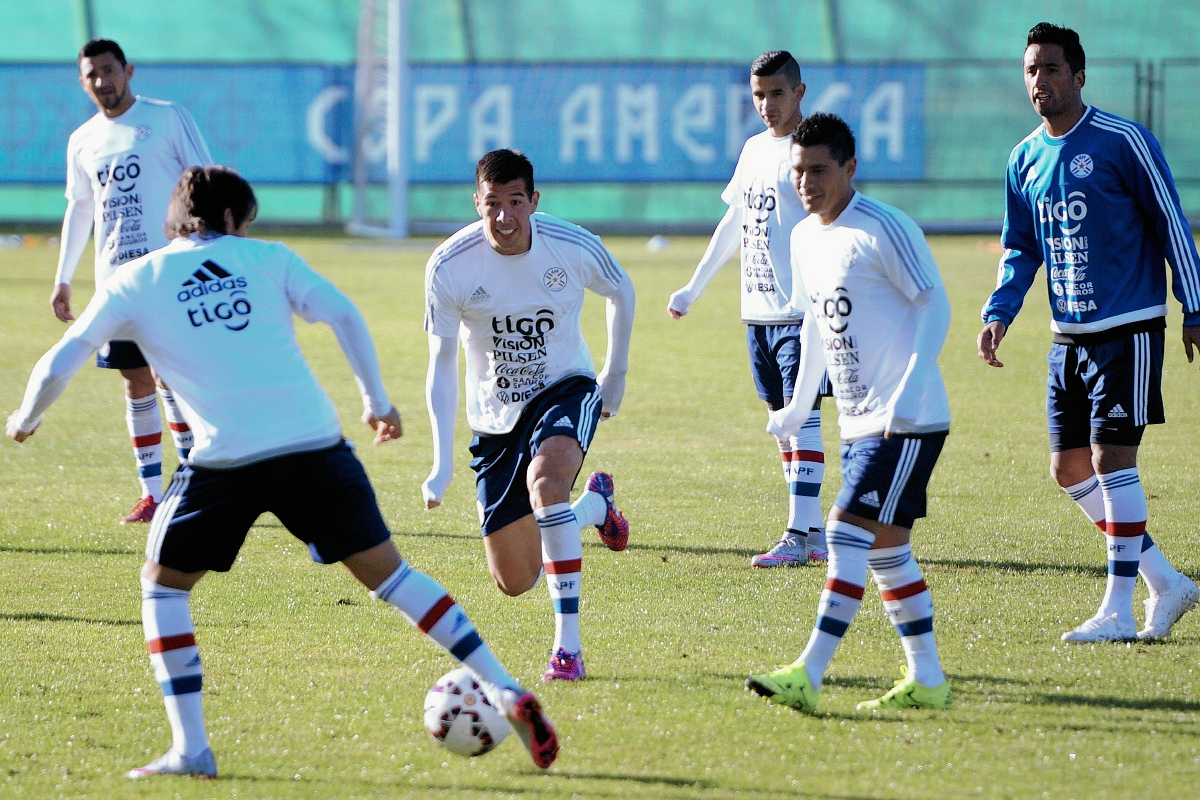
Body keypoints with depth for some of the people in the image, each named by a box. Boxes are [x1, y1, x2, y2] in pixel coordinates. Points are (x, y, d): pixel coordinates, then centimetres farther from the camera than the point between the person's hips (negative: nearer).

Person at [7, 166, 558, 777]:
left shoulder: (135, 280, 14)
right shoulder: (267, 259, 16)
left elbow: (57, 366, 15)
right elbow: (344, 315, 5)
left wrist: (26, 418, 33)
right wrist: (376, 401, 13)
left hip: (226, 457, -2)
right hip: (315, 443, 2)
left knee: (163, 583, 18)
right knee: (387, 573, 13)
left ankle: (189, 748, 7)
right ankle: (506, 693, 8)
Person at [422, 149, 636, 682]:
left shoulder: (572, 247, -17)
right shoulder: (449, 266, -18)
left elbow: (621, 293, 6)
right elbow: (442, 364, -10)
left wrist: (616, 374, 13)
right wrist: (443, 462, -18)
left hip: (565, 388, -2)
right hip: (495, 414, 2)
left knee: (546, 479, -38)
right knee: (515, 582, 3)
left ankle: (568, 645, -31)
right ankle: (594, 504, 38)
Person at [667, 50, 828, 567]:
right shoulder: (754, 149, 15)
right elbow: (733, 224, 25)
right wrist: (693, 289, 29)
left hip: (803, 311, -8)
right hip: (758, 311, 8)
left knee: (802, 416, -10)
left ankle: (799, 536, -12)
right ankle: (815, 530, 15)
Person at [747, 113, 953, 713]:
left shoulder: (883, 230, -14)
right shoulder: (805, 239, 11)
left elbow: (935, 306, -14)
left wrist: (910, 387, -25)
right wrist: (798, 406, 26)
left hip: (908, 422, -9)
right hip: (858, 423, 9)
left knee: (848, 531, -16)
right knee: (885, 549, 11)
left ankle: (808, 676, -19)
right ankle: (926, 679, 19)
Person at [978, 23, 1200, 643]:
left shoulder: (1123, 142, -10)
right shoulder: (1025, 159, 8)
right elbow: (1021, 249, 17)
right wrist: (999, 313, 1)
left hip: (1128, 330, -7)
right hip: (1068, 336, 7)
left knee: (1110, 457, -12)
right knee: (1069, 469, 6)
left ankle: (1119, 611, -5)